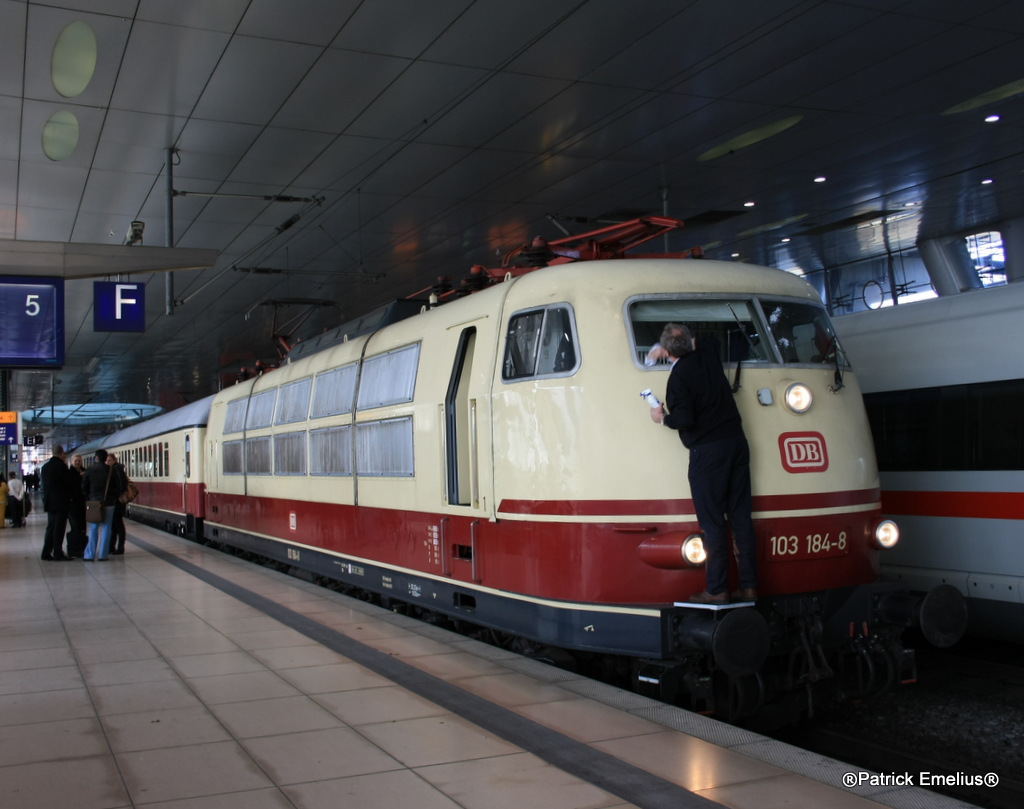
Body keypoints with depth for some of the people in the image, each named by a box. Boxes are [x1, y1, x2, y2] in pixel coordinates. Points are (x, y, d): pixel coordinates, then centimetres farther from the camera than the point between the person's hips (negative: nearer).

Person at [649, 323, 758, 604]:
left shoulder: (678, 376, -12)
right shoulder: (708, 353, 9)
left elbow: (684, 419, -19)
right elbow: (709, 339, 34)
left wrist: (662, 418, 2)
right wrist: (666, 351, 40)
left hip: (707, 451, -7)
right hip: (736, 442, 7)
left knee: (712, 522, -2)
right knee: (741, 517, 8)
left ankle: (717, 589, 1)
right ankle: (748, 586, 12)